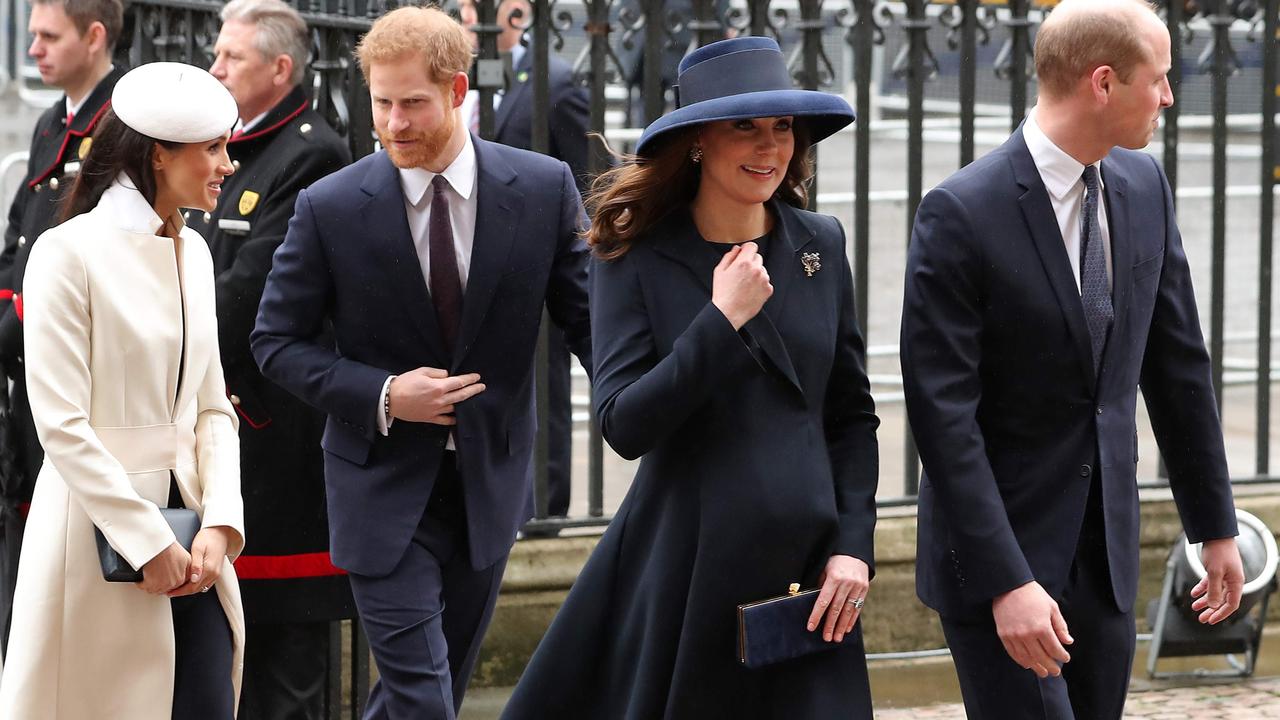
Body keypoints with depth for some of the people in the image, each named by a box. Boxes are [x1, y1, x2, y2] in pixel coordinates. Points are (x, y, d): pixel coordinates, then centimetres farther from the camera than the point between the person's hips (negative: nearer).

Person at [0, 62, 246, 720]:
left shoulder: (193, 253, 12)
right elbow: (60, 423, -15)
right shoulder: (70, 253, -10)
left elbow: (212, 408, 11)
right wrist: (149, 542, -16)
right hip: (100, 528, -6)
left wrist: (220, 521, -5)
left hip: (184, 517, 6)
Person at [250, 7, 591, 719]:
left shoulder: (544, 189, -7)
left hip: (491, 479, 3)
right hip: (385, 488, -3)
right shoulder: (331, 208, -11)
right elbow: (278, 341, -2)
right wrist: (381, 396, -18)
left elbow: (588, 315, 0)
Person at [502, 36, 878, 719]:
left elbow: (852, 414, 11)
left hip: (807, 569, 3)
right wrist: (721, 319, -17)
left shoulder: (820, 245, 6)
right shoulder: (635, 258, -4)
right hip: (686, 564, -3)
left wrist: (852, 546, 0)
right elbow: (624, 426, -14)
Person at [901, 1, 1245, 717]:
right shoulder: (962, 215, -17)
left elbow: (1177, 363, 13)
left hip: (1106, 549, 6)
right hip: (998, 549, -6)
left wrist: (1216, 524, 15)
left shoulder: (1144, 187, 4)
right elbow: (943, 415, -18)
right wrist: (1005, 583, -22)